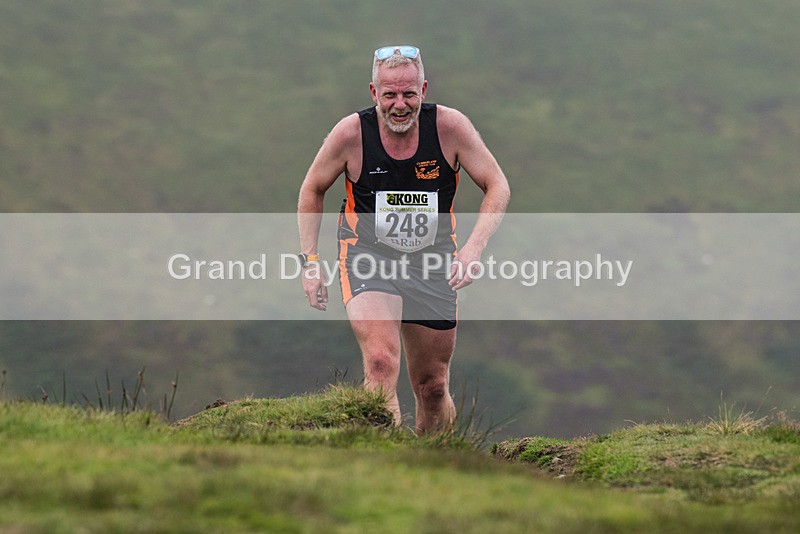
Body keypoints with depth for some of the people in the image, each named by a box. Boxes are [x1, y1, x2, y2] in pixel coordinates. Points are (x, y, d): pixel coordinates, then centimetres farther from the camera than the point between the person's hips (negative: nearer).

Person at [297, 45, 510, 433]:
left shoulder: (450, 127, -14)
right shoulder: (351, 133, -15)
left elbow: (498, 187, -6)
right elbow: (312, 190, 3)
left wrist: (474, 247, -22)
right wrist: (310, 261, -2)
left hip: (431, 262, 2)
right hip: (368, 256, -2)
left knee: (433, 387, 9)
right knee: (381, 363, -27)